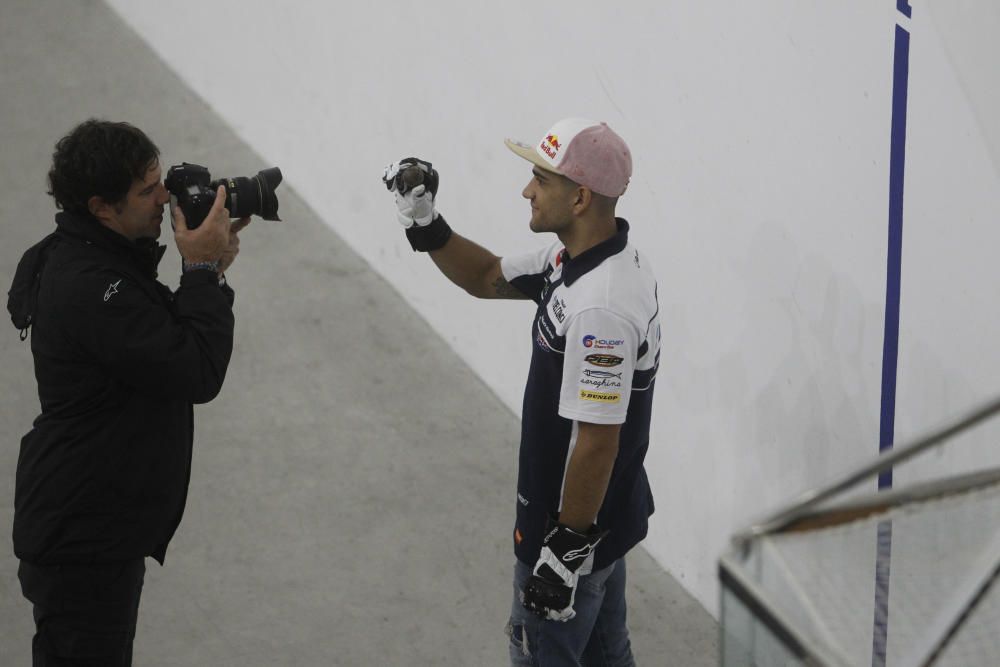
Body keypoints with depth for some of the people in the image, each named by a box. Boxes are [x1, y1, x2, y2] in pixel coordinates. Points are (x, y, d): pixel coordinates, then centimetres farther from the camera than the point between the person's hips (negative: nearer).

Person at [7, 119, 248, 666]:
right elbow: (197, 374, -28)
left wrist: (207, 273, 0)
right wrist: (204, 271, -20)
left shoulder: (79, 259, 7)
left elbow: (169, 342, 15)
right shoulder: (89, 288, -26)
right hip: (83, 539, -11)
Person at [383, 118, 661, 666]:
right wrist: (424, 224, -2)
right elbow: (489, 279, 14)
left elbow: (597, 441, -30)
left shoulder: (601, 309, -32)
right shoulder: (574, 257, -2)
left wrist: (566, 548, -23)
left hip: (576, 531, -10)